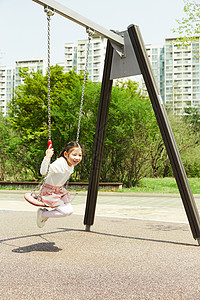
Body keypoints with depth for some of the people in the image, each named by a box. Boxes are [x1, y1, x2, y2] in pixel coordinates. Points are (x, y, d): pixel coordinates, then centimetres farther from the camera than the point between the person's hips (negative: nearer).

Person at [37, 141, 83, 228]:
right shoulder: (59, 163, -28)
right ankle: (42, 214, 4)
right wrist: (47, 158, -47)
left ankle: (46, 213, 19)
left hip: (59, 190, 8)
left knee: (70, 210, 4)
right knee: (65, 212, -13)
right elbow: (43, 172, -37)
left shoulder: (71, 165, -3)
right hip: (49, 191, -8)